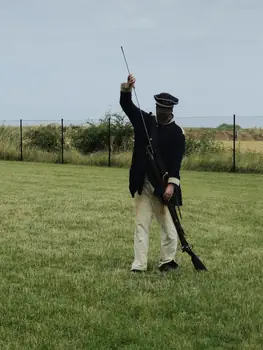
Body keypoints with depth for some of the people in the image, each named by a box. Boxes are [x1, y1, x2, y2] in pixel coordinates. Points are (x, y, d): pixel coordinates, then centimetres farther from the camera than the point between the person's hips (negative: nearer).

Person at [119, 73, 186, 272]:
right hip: (142, 185, 3)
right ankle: (139, 266, 4)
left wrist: (172, 184, -22)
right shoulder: (144, 120, 6)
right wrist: (127, 88, -18)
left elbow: (176, 161, -12)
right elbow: (126, 104, 1)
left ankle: (167, 261, 19)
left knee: (169, 226, 3)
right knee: (141, 225, 3)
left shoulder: (177, 132, -4)